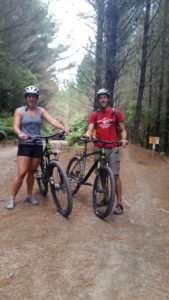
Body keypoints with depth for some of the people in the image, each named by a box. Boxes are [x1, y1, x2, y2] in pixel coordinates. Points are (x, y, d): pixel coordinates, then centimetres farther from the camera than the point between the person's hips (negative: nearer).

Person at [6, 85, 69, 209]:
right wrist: (20, 134, -34)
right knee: (21, 172, -10)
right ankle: (12, 198, 4)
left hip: (37, 145, 3)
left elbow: (52, 121, -7)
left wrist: (63, 128, -25)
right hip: (24, 145, -3)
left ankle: (29, 195, 26)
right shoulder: (19, 111, 0)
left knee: (31, 172, 11)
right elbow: (16, 127, -11)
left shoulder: (41, 110, 6)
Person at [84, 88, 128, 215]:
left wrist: (123, 139, -19)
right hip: (99, 148, 3)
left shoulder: (116, 112, 2)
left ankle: (119, 204, -4)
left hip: (112, 148, -3)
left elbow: (123, 129, 2)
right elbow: (90, 129, -5)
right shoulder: (94, 115, 7)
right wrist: (88, 134, -29)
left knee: (115, 175, -8)